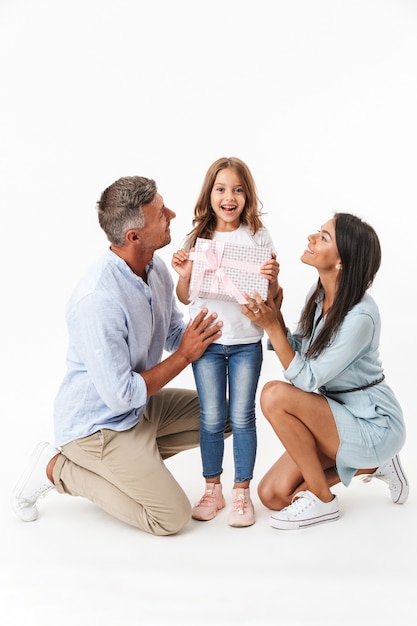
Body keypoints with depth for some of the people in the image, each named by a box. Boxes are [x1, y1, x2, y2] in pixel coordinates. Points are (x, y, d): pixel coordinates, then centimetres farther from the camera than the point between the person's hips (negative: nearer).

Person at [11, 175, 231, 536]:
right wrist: (184, 356, -19)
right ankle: (57, 468, 3)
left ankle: (137, 457, 12)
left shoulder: (156, 267, -6)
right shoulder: (98, 300, -33)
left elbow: (175, 334, 8)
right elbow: (121, 396, -28)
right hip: (97, 424, -8)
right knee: (173, 516, -6)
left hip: (140, 405, 9)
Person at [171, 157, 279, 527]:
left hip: (247, 341, -1)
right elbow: (185, 298, 6)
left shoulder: (259, 237, -2)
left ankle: (242, 492, 21)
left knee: (242, 417, 6)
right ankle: (212, 489, 24)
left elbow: (272, 297, 1)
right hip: (207, 341, 1)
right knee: (212, 419, 8)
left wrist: (272, 278, -19)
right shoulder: (197, 239, 2)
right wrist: (184, 274, -13)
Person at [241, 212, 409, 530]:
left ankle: (323, 500, -8)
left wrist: (271, 326, -24)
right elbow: (298, 352, 2)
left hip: (374, 426, -8)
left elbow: (306, 379, -24)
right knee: (273, 495, 1)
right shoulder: (318, 294, -3)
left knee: (275, 395, -27)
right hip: (340, 415, 8)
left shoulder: (360, 316, -28)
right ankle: (370, 464, 18)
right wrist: (275, 316, -13)